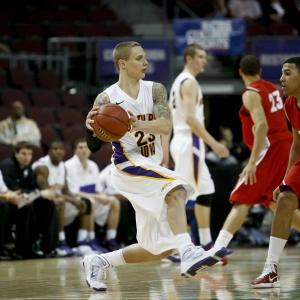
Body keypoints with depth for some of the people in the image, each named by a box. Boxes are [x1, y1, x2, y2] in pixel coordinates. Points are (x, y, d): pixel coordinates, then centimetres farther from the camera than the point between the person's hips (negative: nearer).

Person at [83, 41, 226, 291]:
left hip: (151, 169, 6)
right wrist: (90, 128, -26)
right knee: (175, 189, -34)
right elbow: (94, 147, -4)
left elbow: (166, 126, -15)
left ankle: (98, 262, 24)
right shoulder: (107, 99, -5)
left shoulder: (155, 91, 3)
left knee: (158, 249, 8)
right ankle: (189, 253, -47)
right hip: (128, 165, -6)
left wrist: (140, 125, -35)